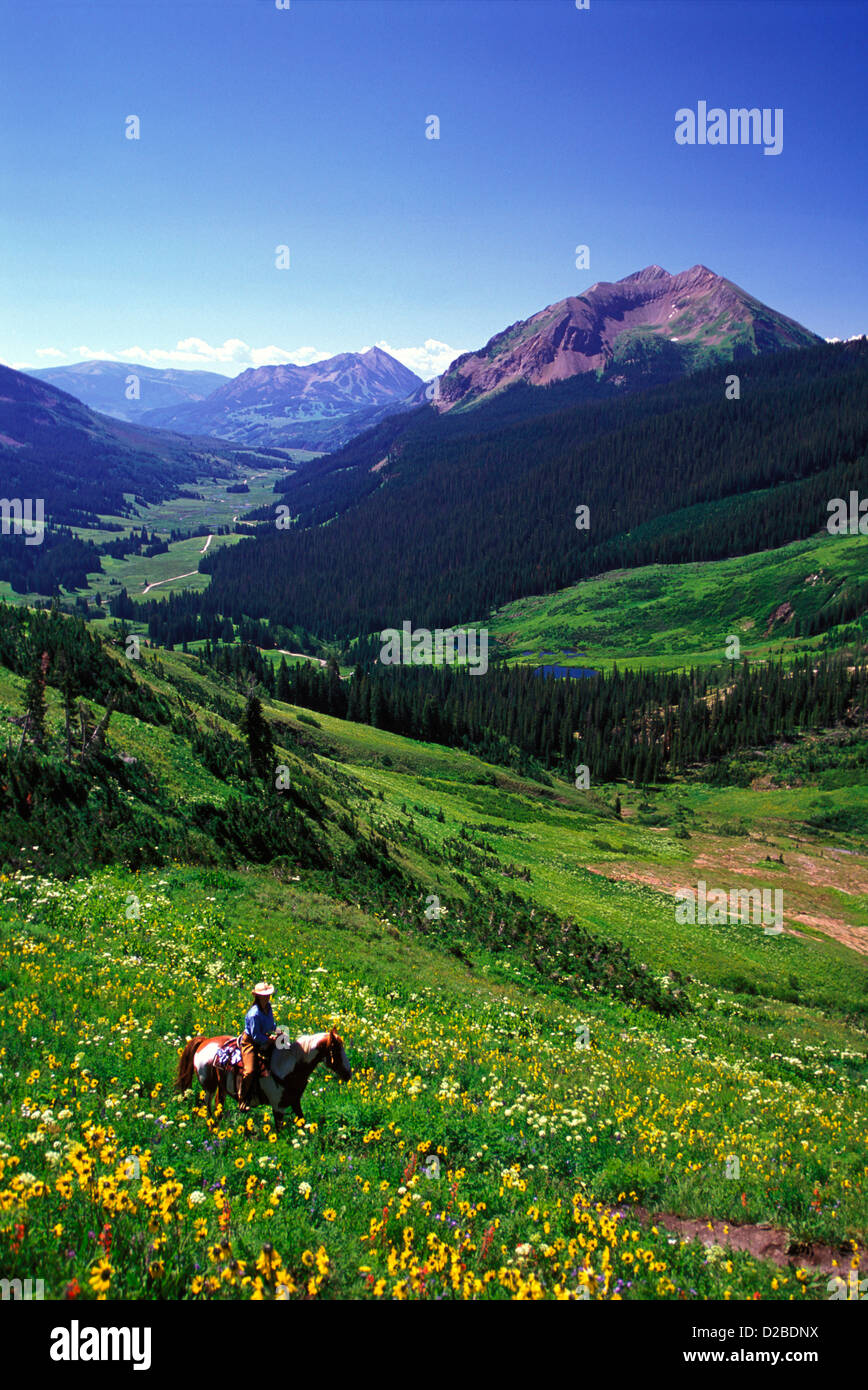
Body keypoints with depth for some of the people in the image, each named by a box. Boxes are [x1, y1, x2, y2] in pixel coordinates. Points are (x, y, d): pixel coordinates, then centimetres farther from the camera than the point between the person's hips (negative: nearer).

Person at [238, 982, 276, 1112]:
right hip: (250, 1042, -8)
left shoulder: (268, 1007, -2)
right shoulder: (254, 1014, -27)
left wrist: (275, 1030, -2)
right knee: (249, 1070, -20)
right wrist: (269, 1040, -21)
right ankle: (243, 1100, -3)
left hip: (265, 1039, 8)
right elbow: (256, 1036, -23)